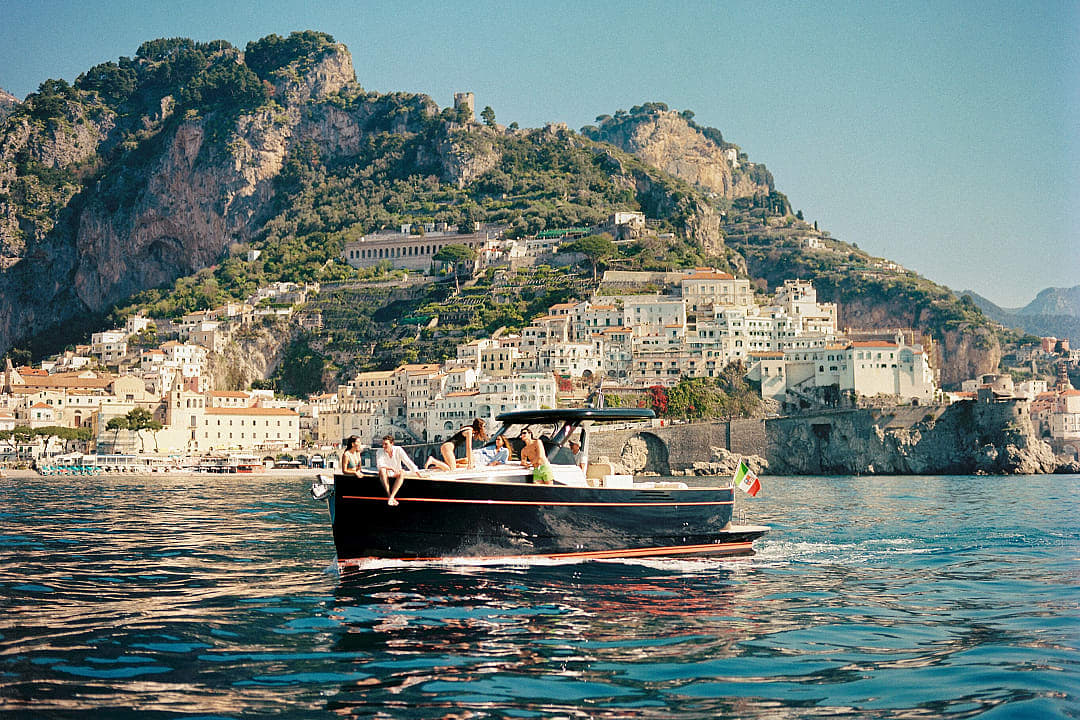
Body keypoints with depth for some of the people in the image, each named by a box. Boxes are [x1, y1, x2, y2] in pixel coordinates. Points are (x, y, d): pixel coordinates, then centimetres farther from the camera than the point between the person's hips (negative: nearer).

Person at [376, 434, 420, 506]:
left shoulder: (398, 450, -11)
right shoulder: (380, 453, -14)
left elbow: (407, 461, -11)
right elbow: (379, 465, -29)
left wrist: (417, 472, -18)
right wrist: (392, 469, -42)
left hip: (395, 474, 1)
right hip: (386, 474, -1)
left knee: (402, 472, -33)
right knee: (382, 470, -34)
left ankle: (391, 497, -42)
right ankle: (389, 495, -37)